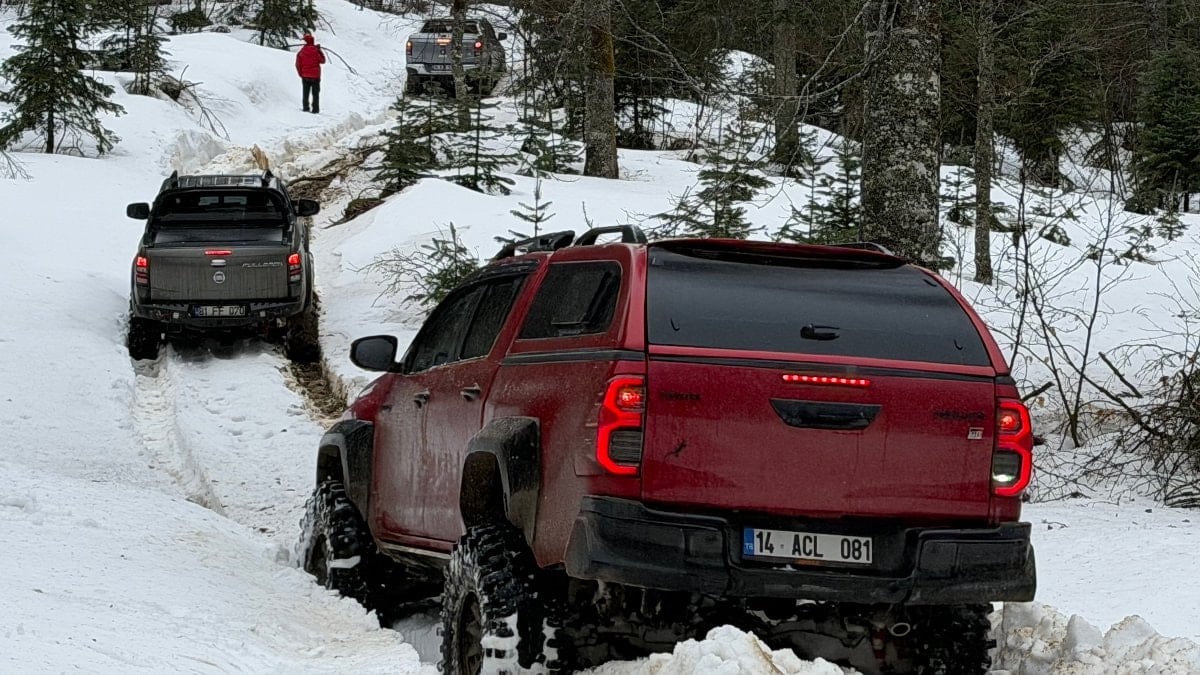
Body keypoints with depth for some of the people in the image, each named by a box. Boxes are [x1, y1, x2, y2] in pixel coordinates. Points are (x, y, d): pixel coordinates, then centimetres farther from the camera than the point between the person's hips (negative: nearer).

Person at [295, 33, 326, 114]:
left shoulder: (301, 51, -4)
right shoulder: (315, 50, -12)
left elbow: (298, 64, -1)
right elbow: (322, 61, -1)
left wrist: (300, 74, 12)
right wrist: (320, 51, 7)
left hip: (305, 76, 2)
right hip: (315, 76, -2)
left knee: (305, 93, 13)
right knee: (315, 93, 4)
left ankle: (305, 107, 12)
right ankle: (315, 109, 0)